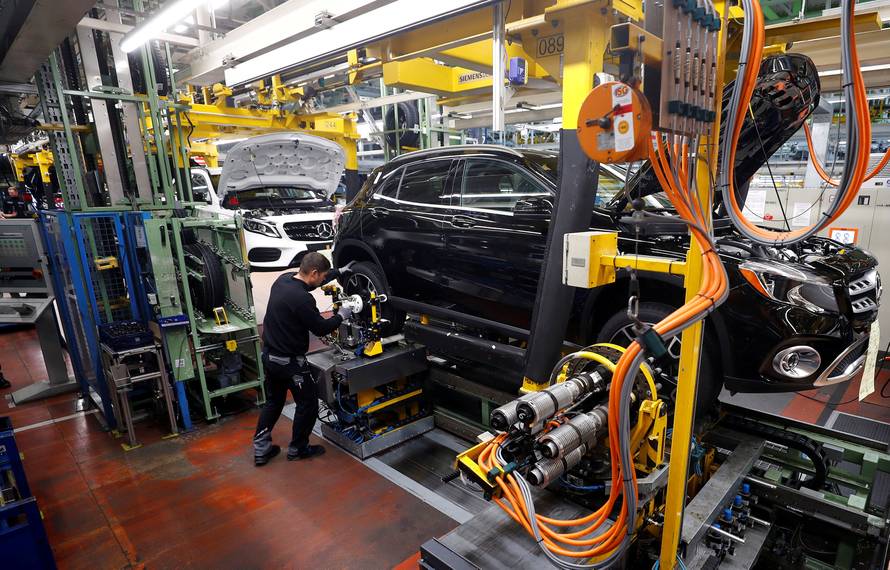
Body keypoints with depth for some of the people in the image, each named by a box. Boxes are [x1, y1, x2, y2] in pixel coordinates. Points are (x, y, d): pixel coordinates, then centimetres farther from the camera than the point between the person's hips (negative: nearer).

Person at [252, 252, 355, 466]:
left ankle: (261, 449, 28)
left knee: (273, 402, 23)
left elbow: (311, 280, 18)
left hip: (269, 356, 9)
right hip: (289, 361, -9)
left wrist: (339, 272, 22)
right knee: (308, 403, 11)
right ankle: (297, 449, 25)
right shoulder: (302, 299, -28)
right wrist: (341, 315, -1)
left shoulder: (283, 279, -1)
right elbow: (321, 328, -17)